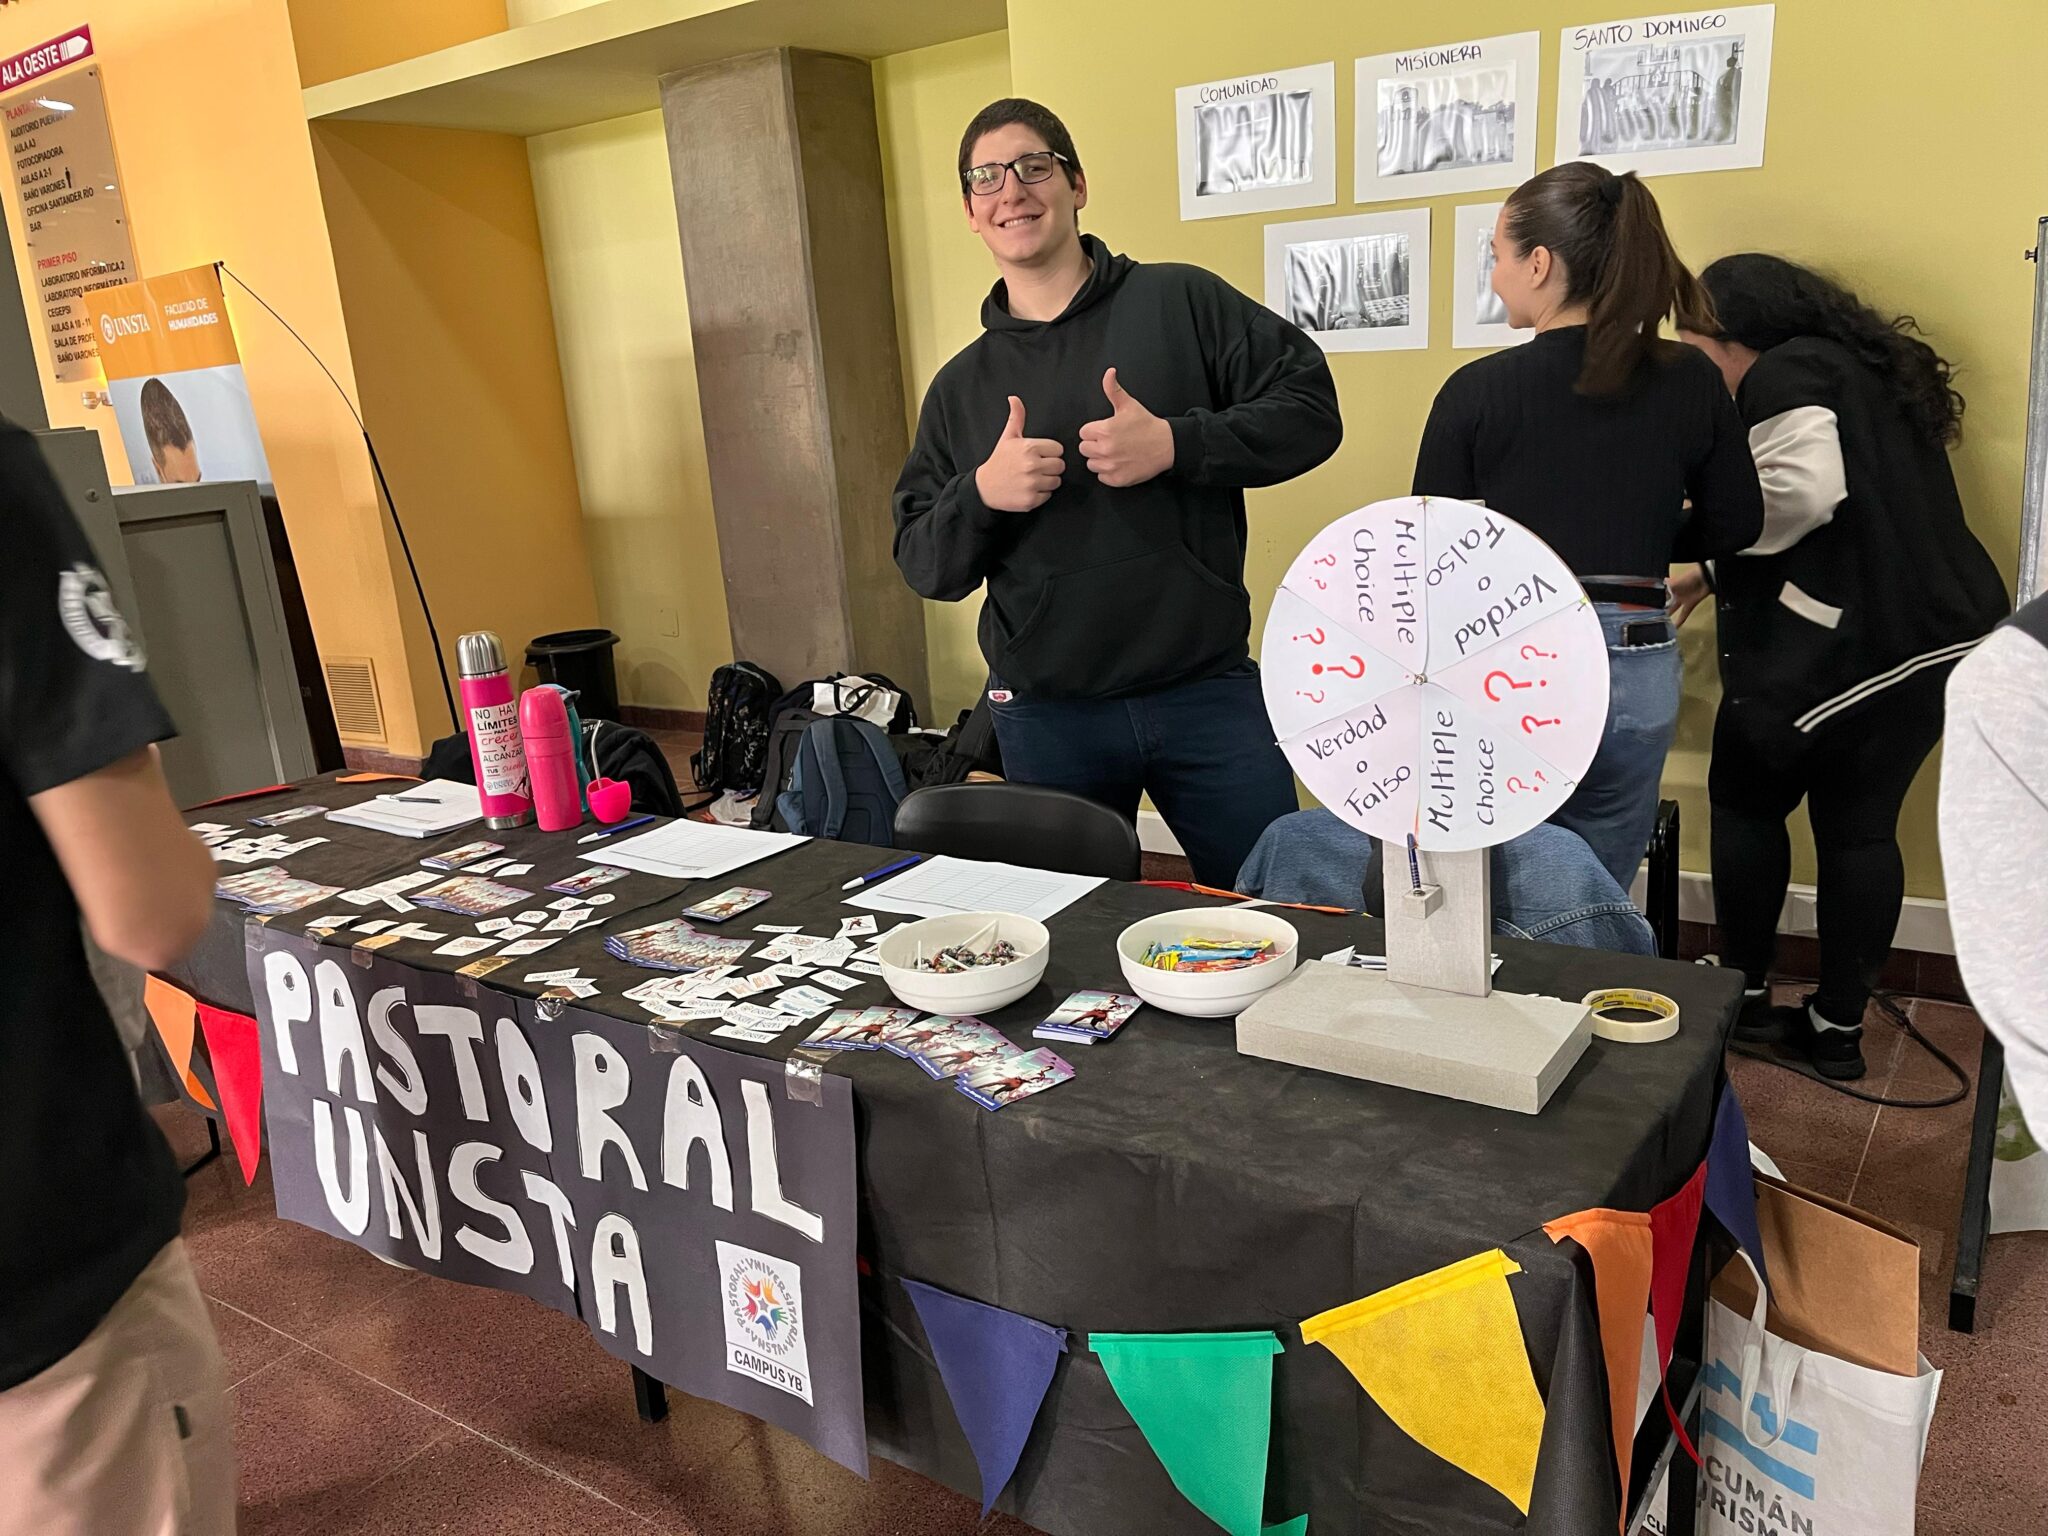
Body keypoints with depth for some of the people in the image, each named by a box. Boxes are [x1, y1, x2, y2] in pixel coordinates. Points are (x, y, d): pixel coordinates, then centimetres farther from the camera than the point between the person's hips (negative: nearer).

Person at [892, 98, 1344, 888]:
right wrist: (981, 494, -13)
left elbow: (1310, 411, -3)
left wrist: (1175, 443, -17)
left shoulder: (1180, 302, 3)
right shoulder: (960, 386, 10)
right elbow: (924, 565, 8)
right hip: (1044, 717, 2)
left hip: (1206, 692, -2)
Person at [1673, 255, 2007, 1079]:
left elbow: (1805, 489, -26)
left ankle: (1744, 996, 18)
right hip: (1942, 635, 9)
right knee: (1860, 826, 12)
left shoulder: (1786, 374, -8)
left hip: (1842, 641, -9)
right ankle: (1838, 1025, 17)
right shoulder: (1867, 368, 21)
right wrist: (1723, 571, 24)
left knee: (1745, 799, 9)